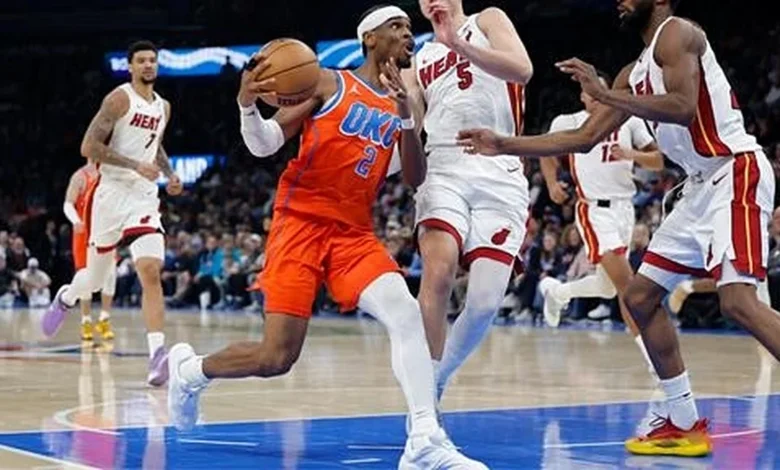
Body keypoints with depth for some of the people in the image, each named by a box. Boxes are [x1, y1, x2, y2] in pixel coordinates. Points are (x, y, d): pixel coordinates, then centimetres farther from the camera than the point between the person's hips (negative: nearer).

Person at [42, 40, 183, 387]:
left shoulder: (163, 107, 12)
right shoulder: (119, 99, -8)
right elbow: (89, 147, -15)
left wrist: (170, 173, 13)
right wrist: (135, 165, -21)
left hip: (145, 198, 3)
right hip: (113, 193, -3)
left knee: (151, 271, -17)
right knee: (96, 278, 12)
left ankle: (158, 354, -26)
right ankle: (65, 298, 48)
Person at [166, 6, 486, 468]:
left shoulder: (401, 104, 14)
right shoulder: (329, 84, 0)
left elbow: (415, 180, 2)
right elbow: (264, 145, -2)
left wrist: (406, 116, -12)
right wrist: (247, 105, -23)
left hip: (355, 233, 4)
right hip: (301, 223, -4)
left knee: (405, 312, -23)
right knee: (276, 359, -8)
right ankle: (189, 369, 22)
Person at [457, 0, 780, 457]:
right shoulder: (635, 73, 18)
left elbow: (683, 108, -24)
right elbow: (583, 138, 20)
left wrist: (605, 94, -21)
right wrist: (503, 145, 16)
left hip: (735, 172, -10)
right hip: (702, 185, 10)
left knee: (738, 301, -25)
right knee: (640, 297, 11)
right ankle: (686, 426, 14)